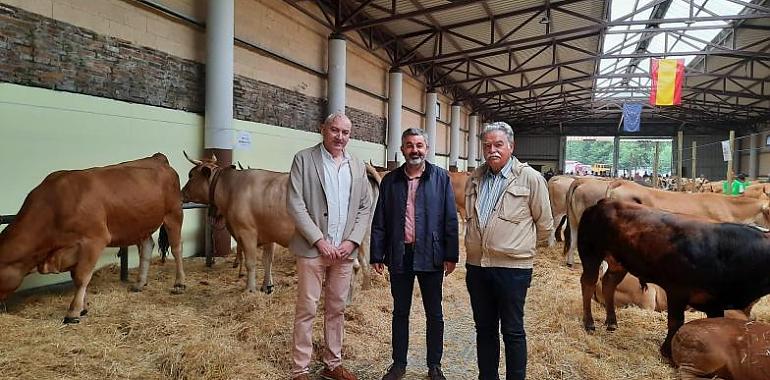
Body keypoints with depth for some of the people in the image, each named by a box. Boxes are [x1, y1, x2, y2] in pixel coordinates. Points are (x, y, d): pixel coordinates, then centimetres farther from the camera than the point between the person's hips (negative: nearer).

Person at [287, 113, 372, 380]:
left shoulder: (358, 166, 10)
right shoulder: (304, 159, -3)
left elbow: (365, 207, 10)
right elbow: (295, 204, -9)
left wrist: (352, 241, -3)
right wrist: (319, 241, -14)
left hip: (345, 251, 4)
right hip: (312, 248, -4)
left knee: (337, 309, 13)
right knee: (307, 310, 3)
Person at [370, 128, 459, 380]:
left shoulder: (441, 178, -1)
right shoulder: (390, 180, 4)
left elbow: (450, 219, -3)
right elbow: (379, 222, 5)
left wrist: (451, 255, -6)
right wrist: (377, 256, 1)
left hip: (430, 256, -1)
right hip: (399, 256, 2)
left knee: (434, 314, 11)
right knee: (400, 312, 14)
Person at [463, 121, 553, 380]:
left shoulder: (530, 178, -7)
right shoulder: (475, 179, 8)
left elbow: (544, 224, 1)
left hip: (512, 267, -5)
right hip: (476, 266, 5)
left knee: (512, 331, 7)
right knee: (484, 329, 17)